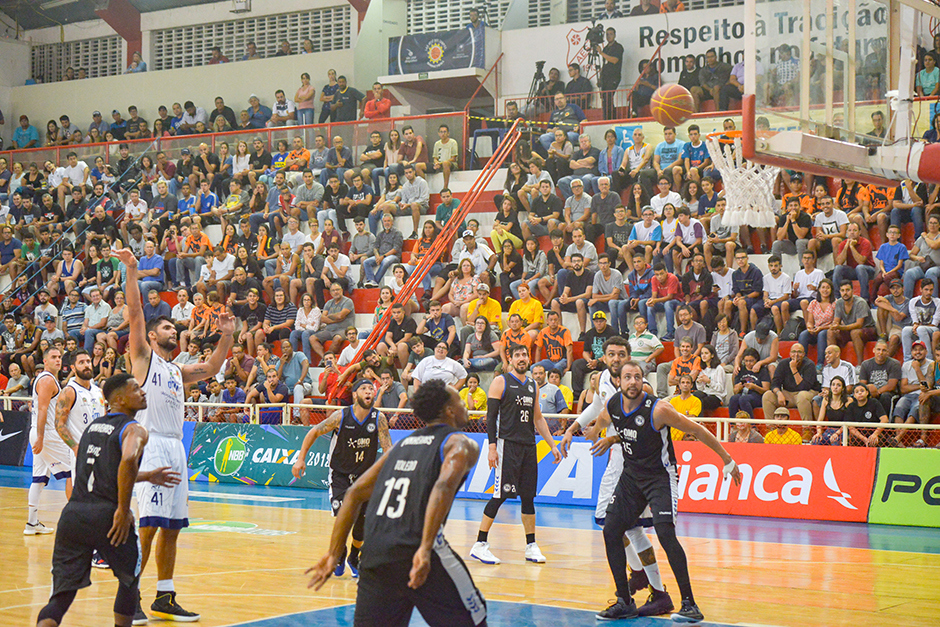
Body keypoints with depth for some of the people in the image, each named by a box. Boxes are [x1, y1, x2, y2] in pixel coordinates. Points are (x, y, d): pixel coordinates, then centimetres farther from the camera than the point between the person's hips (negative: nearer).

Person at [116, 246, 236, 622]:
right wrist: (131, 271, -14)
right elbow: (134, 313, -5)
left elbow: (211, 368, 29)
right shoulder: (143, 357, 5)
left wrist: (226, 336, 18)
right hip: (151, 445, -7)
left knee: (172, 527, 8)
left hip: (175, 447, 7)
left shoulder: (177, 372, 23)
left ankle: (164, 598, 15)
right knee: (148, 525, -12)